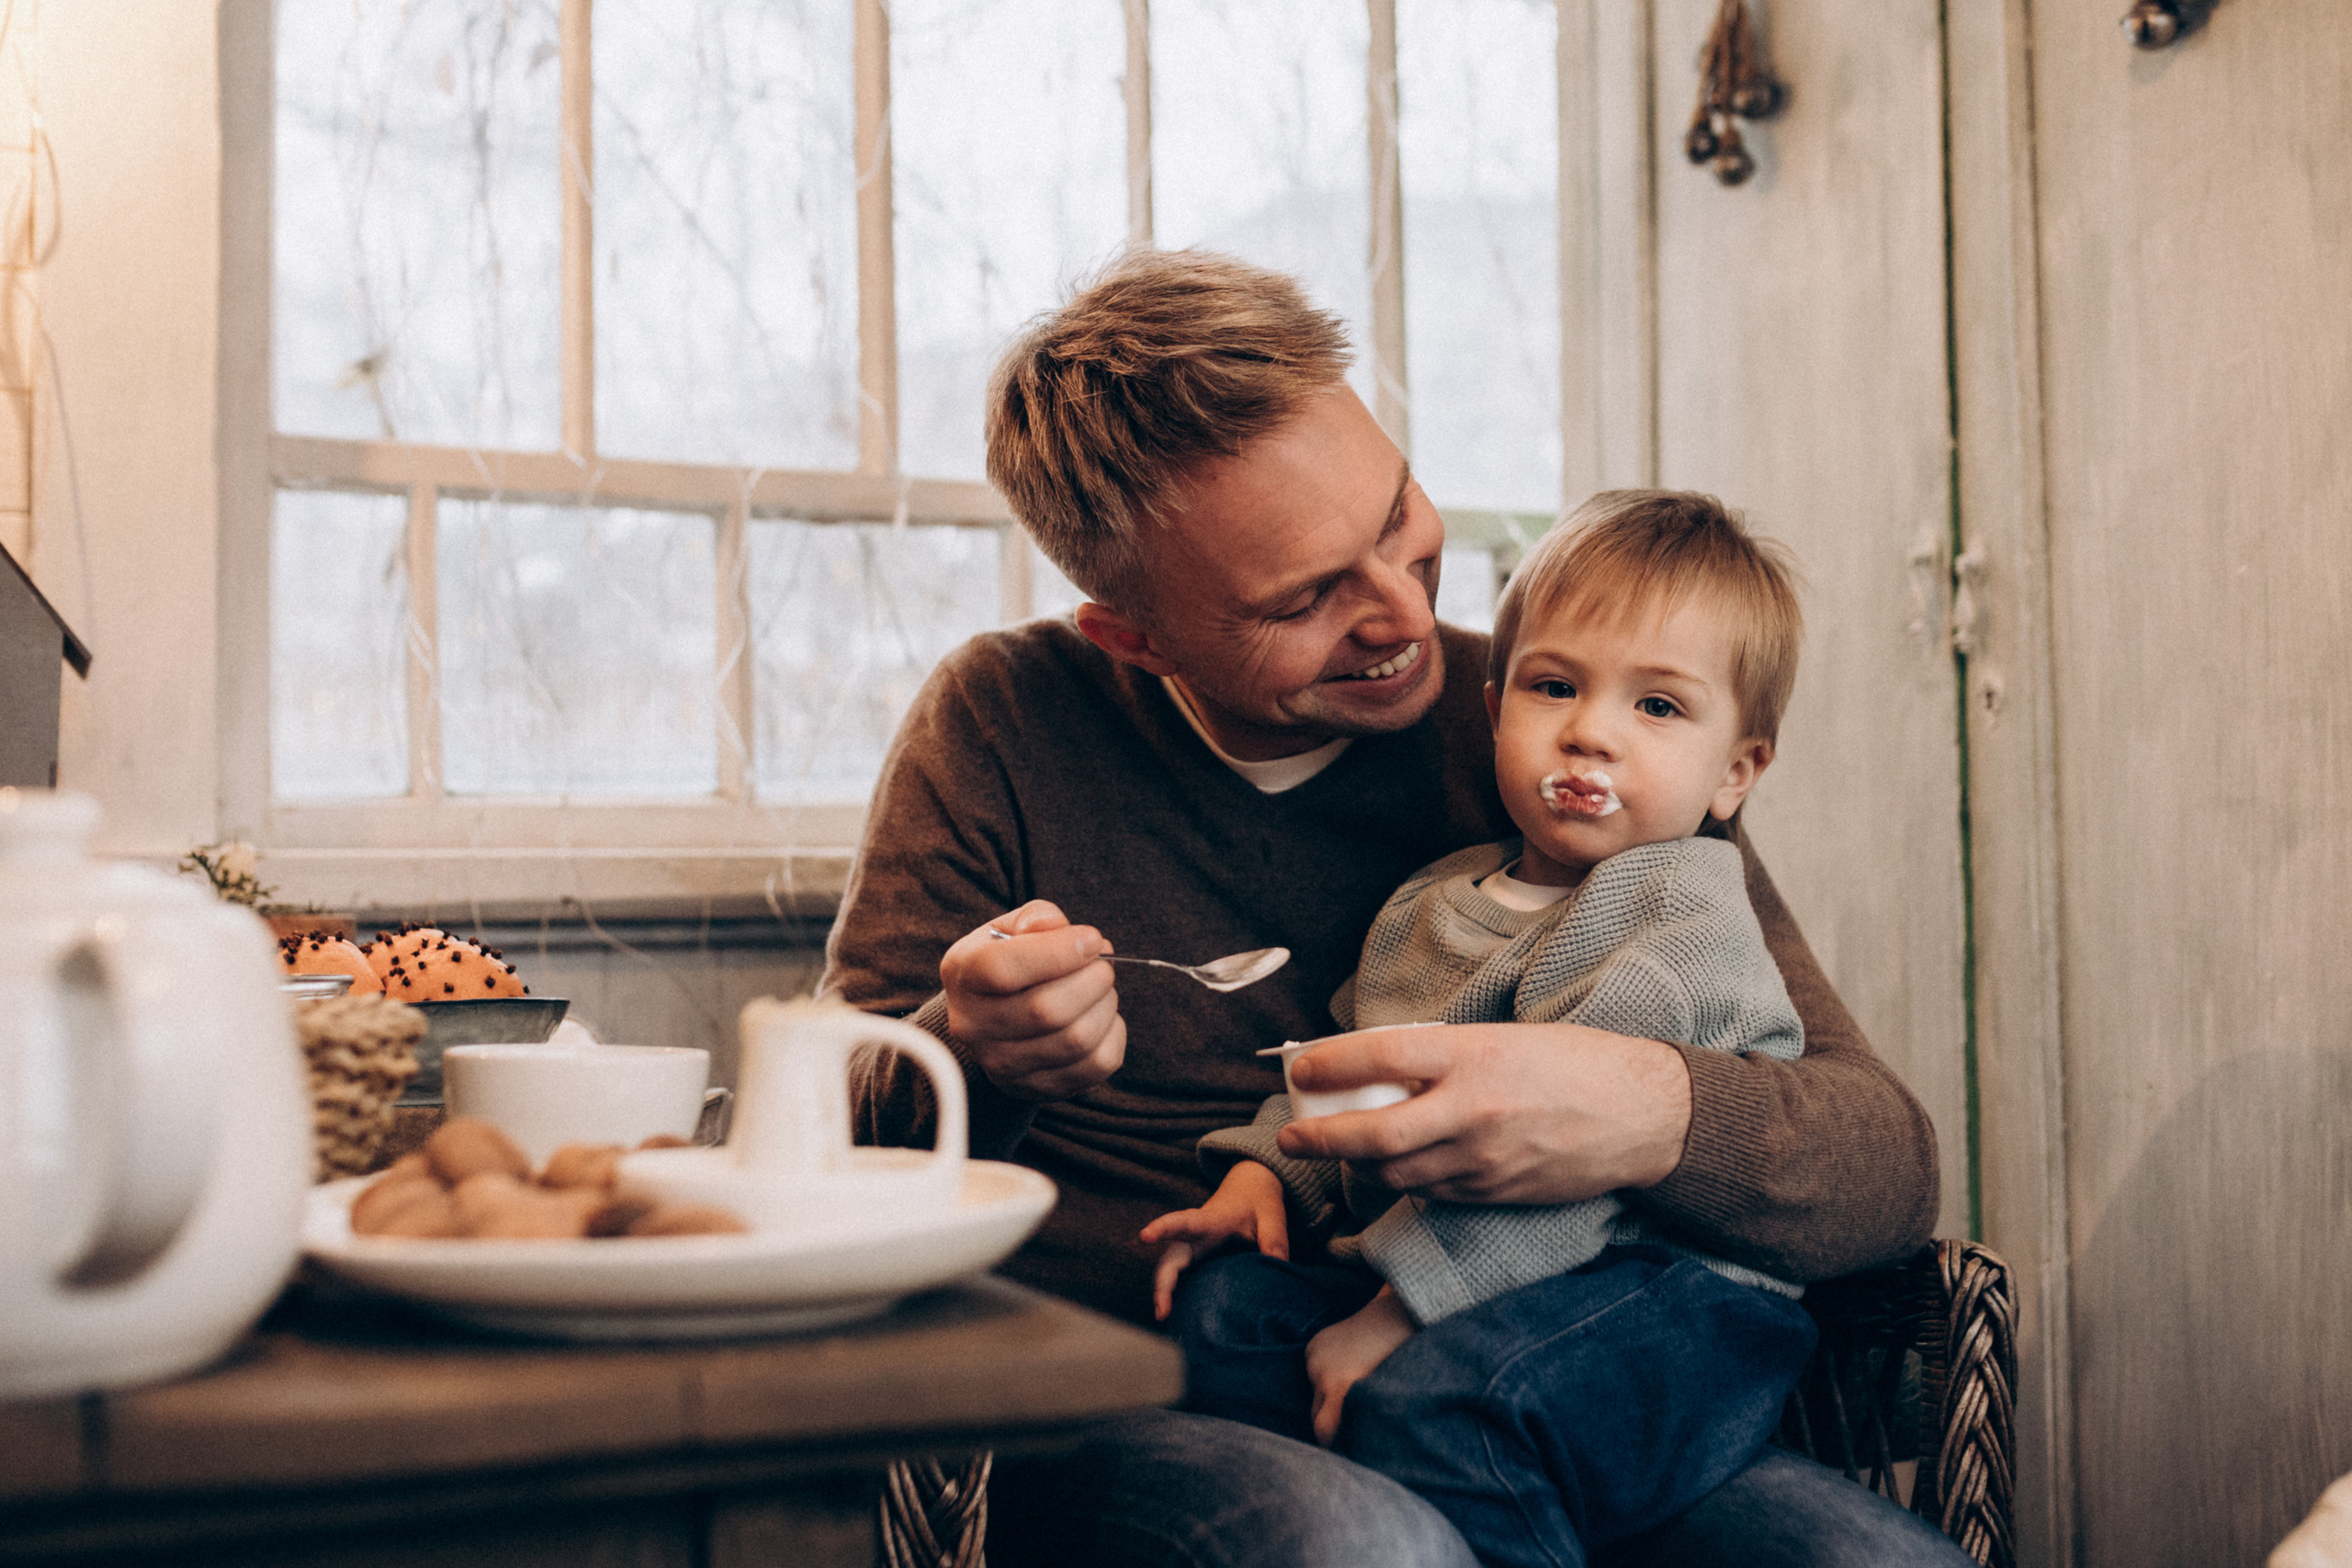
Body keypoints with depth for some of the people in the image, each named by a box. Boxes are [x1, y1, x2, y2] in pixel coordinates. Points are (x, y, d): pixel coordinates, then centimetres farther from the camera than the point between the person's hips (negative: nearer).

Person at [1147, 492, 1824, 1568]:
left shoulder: (1684, 908, -8)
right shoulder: (1430, 902, 19)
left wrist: (1400, 1305, -22)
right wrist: (1261, 1172, 8)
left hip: (1665, 1297, -8)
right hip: (1455, 1296, 8)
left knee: (1425, 1396, -32)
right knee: (1227, 1305, -10)